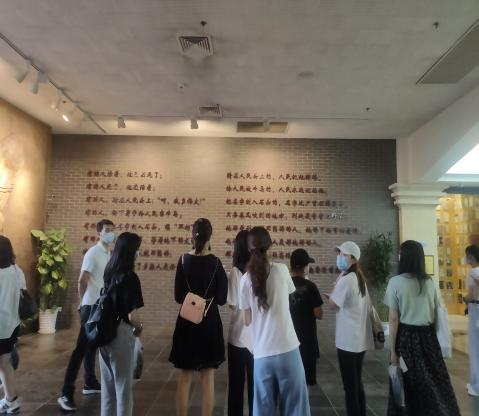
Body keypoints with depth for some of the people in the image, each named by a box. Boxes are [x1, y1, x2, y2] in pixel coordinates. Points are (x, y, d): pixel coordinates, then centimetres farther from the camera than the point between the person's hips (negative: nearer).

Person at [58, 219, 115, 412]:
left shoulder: (109, 255, 9)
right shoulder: (93, 253, -14)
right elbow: (82, 281, -13)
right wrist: (84, 302, -1)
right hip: (91, 307, -8)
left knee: (93, 346, 17)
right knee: (82, 348, -6)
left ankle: (90, 383, 30)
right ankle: (66, 393, 1)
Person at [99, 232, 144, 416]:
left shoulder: (109, 273, 4)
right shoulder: (130, 277, -19)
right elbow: (132, 316, -22)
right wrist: (139, 328, -1)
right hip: (120, 334, -7)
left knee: (108, 383, 20)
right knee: (123, 385, 8)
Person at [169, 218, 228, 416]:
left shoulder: (183, 260, -6)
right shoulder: (215, 262, -9)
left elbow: (178, 296, -1)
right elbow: (221, 299, -5)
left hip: (186, 322, 1)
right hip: (210, 322, -1)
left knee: (184, 378, 14)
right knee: (207, 378, 11)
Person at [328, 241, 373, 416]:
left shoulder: (345, 279, -18)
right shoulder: (359, 278, 10)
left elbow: (333, 304, -9)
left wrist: (338, 280, -8)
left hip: (348, 340, -9)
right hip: (360, 339, 9)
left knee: (349, 385, 1)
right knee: (357, 383, 18)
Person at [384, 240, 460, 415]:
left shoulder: (395, 282, -12)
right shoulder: (430, 282, 1)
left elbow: (393, 320, -12)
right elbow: (435, 316, 7)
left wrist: (393, 350, -6)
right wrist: (430, 337, 17)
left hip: (406, 337, -4)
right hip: (428, 337, 4)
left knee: (408, 386, 10)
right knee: (433, 383, 15)